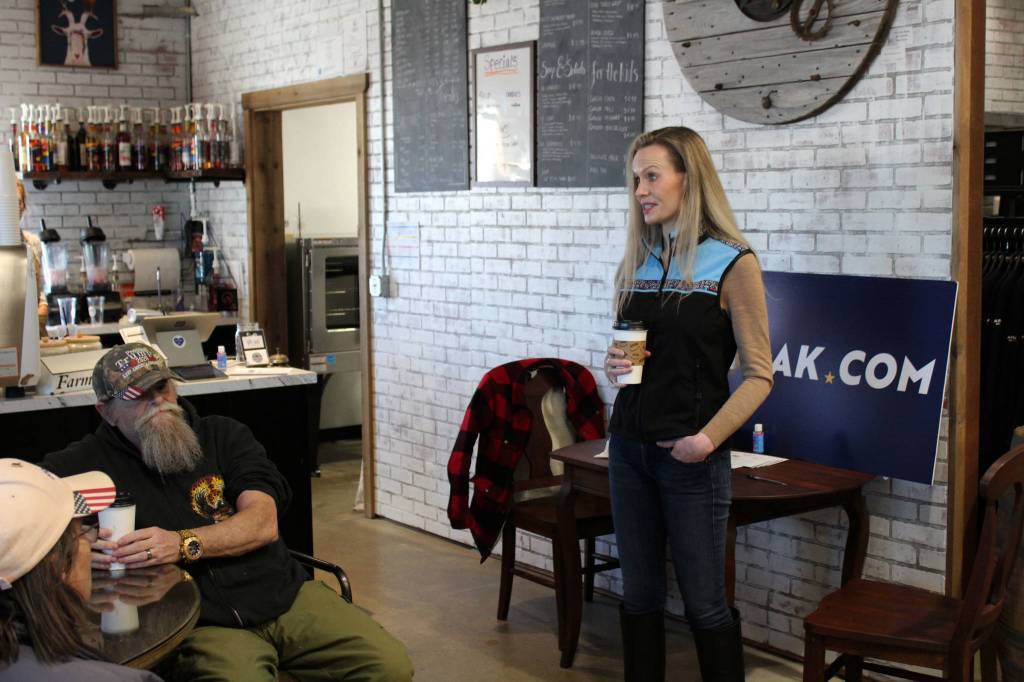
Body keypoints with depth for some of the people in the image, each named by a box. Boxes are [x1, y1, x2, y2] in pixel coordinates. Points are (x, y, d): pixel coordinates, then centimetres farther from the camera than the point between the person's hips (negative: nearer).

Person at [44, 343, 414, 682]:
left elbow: (264, 522, -2)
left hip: (284, 595, 3)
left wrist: (182, 544, -17)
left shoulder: (224, 435, 11)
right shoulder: (91, 461, 6)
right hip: (202, 624, -3)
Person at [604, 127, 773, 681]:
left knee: (703, 602, 2)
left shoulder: (732, 264, -7)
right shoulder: (635, 265, 10)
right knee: (638, 594, 12)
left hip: (690, 456, -5)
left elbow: (759, 374, -9)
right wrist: (613, 364, -2)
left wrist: (710, 437, -21)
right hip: (629, 446, 5)